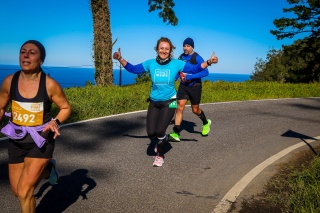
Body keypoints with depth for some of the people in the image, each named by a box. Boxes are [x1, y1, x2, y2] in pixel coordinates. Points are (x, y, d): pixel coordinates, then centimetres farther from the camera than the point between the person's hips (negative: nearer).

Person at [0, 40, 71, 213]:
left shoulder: (50, 84, -16)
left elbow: (66, 108, -3)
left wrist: (55, 122, -21)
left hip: (41, 140, -4)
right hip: (16, 140, 4)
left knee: (24, 192, -7)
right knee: (17, 191, 15)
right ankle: (47, 169, 41)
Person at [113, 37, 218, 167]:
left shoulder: (176, 64, -8)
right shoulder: (150, 63, -3)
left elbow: (194, 69, -9)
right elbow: (133, 69, 0)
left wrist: (208, 62, -22)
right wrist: (120, 59, -12)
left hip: (169, 102, -2)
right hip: (154, 103, 2)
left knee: (160, 131, -11)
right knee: (151, 133, -4)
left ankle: (160, 156, 20)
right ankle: (161, 140, 36)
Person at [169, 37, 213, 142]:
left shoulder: (197, 57, -13)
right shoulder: (181, 57, 4)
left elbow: (205, 72, -22)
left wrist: (190, 77, -28)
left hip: (195, 86, -4)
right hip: (183, 85, 4)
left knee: (195, 110, 8)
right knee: (179, 108, -10)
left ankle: (206, 123, 39)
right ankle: (176, 133, -12)